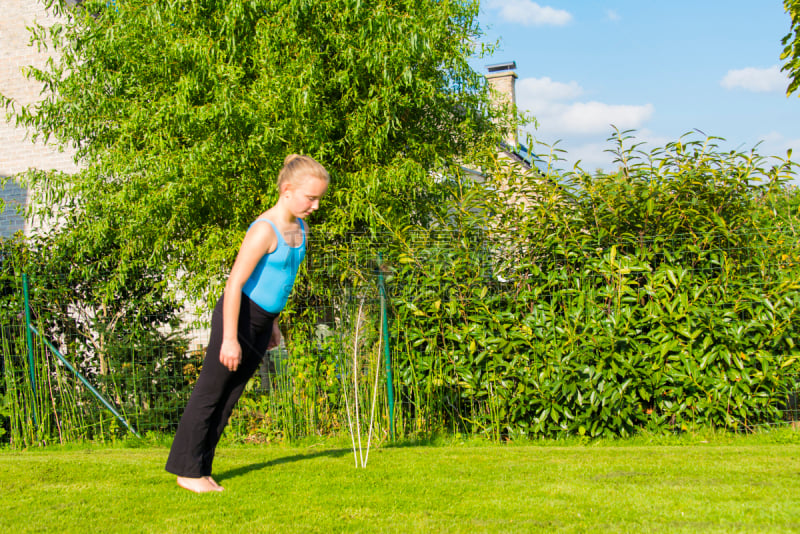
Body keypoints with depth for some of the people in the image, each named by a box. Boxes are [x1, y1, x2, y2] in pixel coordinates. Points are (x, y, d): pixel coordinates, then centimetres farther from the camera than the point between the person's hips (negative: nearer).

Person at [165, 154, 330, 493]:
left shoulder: (300, 229, 8)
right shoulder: (264, 230, -20)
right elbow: (235, 283, -20)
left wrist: (272, 324, 23)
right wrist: (229, 338, -21)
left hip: (261, 322, 8)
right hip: (238, 315, -8)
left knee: (229, 397, 10)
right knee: (210, 392, 1)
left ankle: (202, 469, 17)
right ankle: (187, 470, 10)